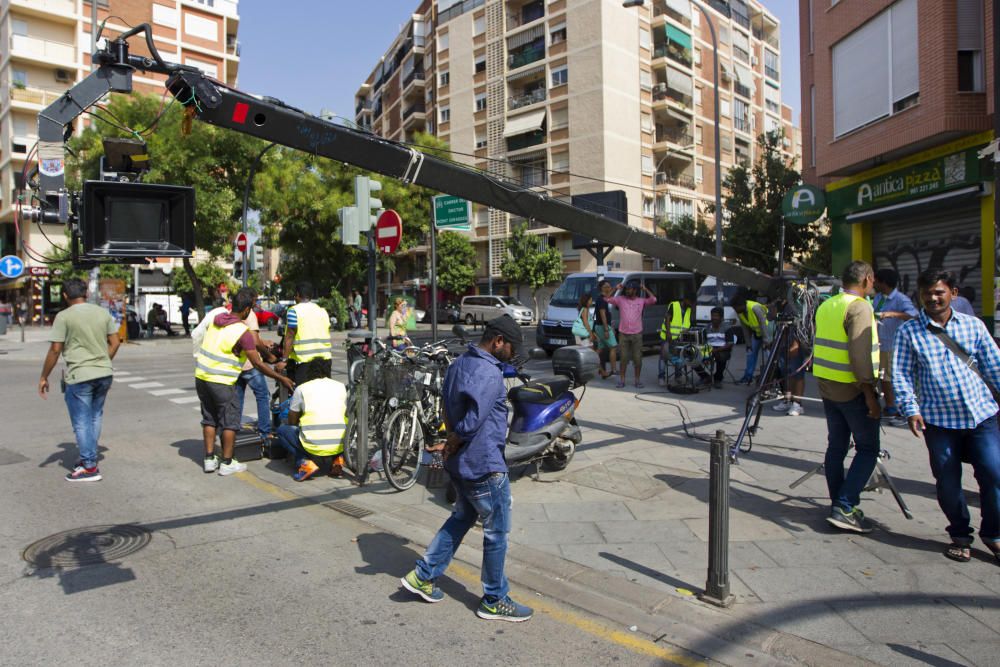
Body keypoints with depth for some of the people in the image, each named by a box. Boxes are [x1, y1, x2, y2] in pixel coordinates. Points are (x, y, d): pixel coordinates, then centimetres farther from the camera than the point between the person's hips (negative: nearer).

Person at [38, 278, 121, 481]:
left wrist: (44, 377, 0)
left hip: (79, 376, -5)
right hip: (104, 374, 5)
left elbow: (55, 350, -9)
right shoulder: (103, 313, 7)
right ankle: (89, 458, 27)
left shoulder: (64, 317, -8)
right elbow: (115, 342, 9)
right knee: (95, 417, 18)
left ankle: (89, 467, 8)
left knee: (82, 422, 4)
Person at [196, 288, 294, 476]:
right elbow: (257, 364, -16)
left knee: (209, 418, 16)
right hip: (221, 381, -7)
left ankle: (209, 459, 22)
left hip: (201, 376, 8)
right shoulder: (242, 332, -16)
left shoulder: (216, 319, 6)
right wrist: (281, 378, -7)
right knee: (230, 420, 5)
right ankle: (227, 463, 10)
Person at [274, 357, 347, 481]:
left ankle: (304, 463, 2)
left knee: (282, 430, 22)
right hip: (340, 445, 3)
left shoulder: (301, 389, 6)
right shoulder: (341, 386, 13)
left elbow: (292, 422, 15)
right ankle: (338, 459, 11)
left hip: (313, 446, -3)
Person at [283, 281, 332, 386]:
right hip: (324, 358, 6)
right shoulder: (323, 311, 13)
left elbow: (289, 337, -10)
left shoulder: (294, 311, -5)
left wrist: (284, 359, -9)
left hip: (303, 359, -6)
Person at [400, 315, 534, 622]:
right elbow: (472, 422, -27)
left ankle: (422, 575, 30)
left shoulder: (457, 365, 7)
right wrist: (452, 444, -11)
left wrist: (452, 440, 9)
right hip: (485, 465, -9)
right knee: (496, 532, 7)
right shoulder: (490, 374, -23)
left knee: (462, 518, 25)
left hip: (459, 463, 9)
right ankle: (494, 601, 21)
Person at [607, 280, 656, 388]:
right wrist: (616, 289, -2)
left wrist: (645, 289, -6)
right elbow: (607, 299, -2)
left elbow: (653, 299, -12)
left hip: (637, 334, 0)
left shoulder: (641, 301, 2)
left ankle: (637, 380, 15)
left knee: (637, 358, 3)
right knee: (623, 358, 4)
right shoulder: (620, 300, 3)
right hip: (623, 334, 0)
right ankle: (622, 380, 12)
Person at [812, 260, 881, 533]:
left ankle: (839, 505, 20)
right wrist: (870, 395, -19)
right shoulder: (860, 307, -15)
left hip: (826, 385, 8)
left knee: (836, 446, 13)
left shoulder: (825, 306, 11)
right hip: (852, 388, -8)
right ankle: (844, 508, -6)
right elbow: (859, 355, -21)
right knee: (867, 449, 0)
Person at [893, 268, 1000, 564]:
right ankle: (960, 534, 27)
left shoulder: (974, 325, 8)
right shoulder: (908, 331, 1)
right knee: (948, 482, 5)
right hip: (939, 420, -1)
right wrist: (910, 409, -11)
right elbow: (901, 374, -1)